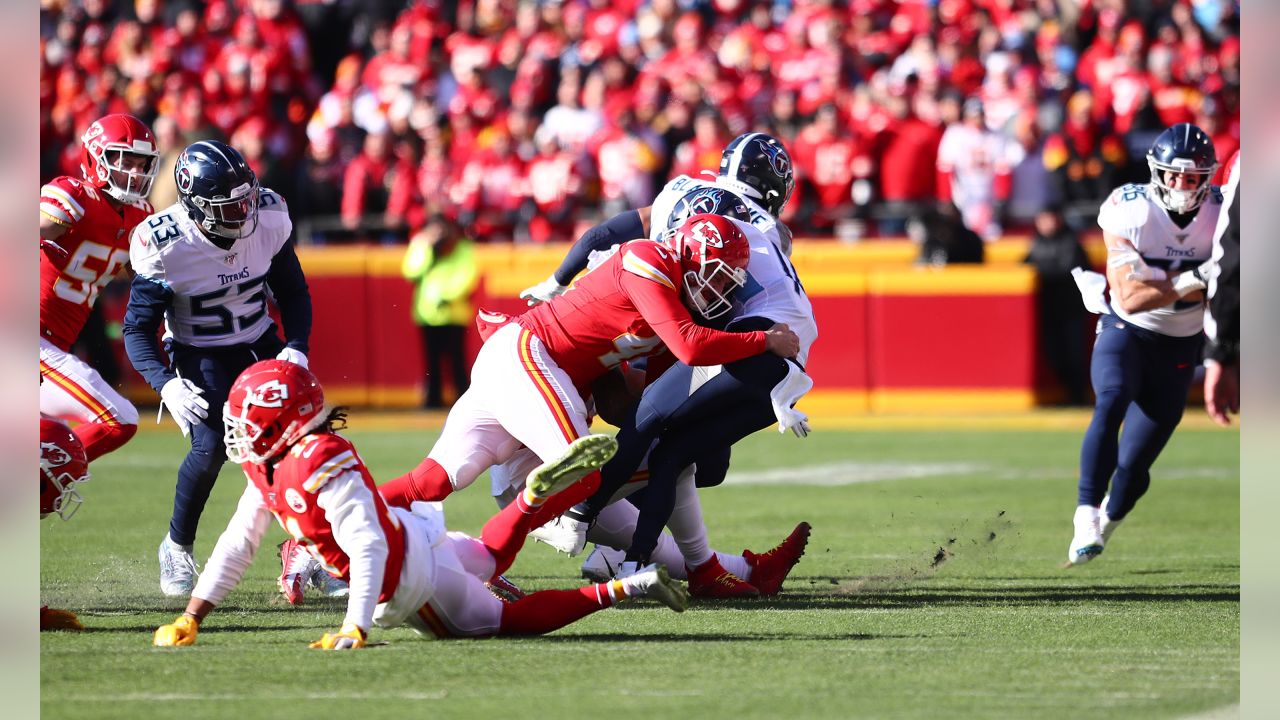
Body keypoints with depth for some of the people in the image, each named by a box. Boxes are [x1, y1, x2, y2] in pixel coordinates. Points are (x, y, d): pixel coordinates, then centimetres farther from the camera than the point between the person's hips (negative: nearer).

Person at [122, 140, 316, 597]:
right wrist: (165, 385, -33)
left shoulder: (268, 220, -13)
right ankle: (177, 547, 2)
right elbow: (138, 329, -17)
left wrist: (296, 348, -13)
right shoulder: (165, 247, -25)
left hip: (259, 344, 4)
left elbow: (293, 292, 4)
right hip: (200, 355, -4)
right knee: (211, 447, -24)